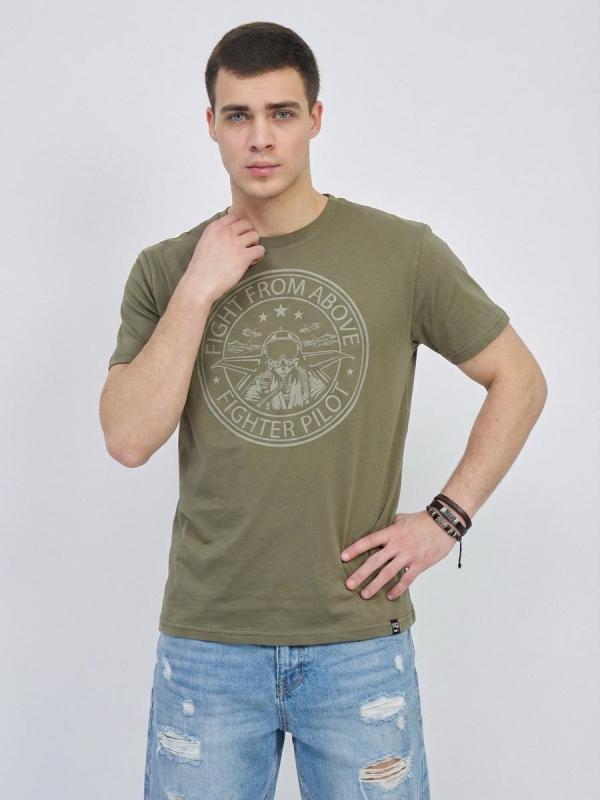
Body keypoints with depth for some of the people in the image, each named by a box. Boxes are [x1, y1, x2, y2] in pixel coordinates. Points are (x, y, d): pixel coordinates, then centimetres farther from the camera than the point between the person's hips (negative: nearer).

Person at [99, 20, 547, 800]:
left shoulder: (402, 253, -3)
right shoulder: (166, 269, 2)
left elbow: (520, 381, 4)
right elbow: (129, 440, -8)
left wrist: (446, 517, -4)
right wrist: (198, 292, -14)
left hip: (359, 640, -1)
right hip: (206, 640, 1)